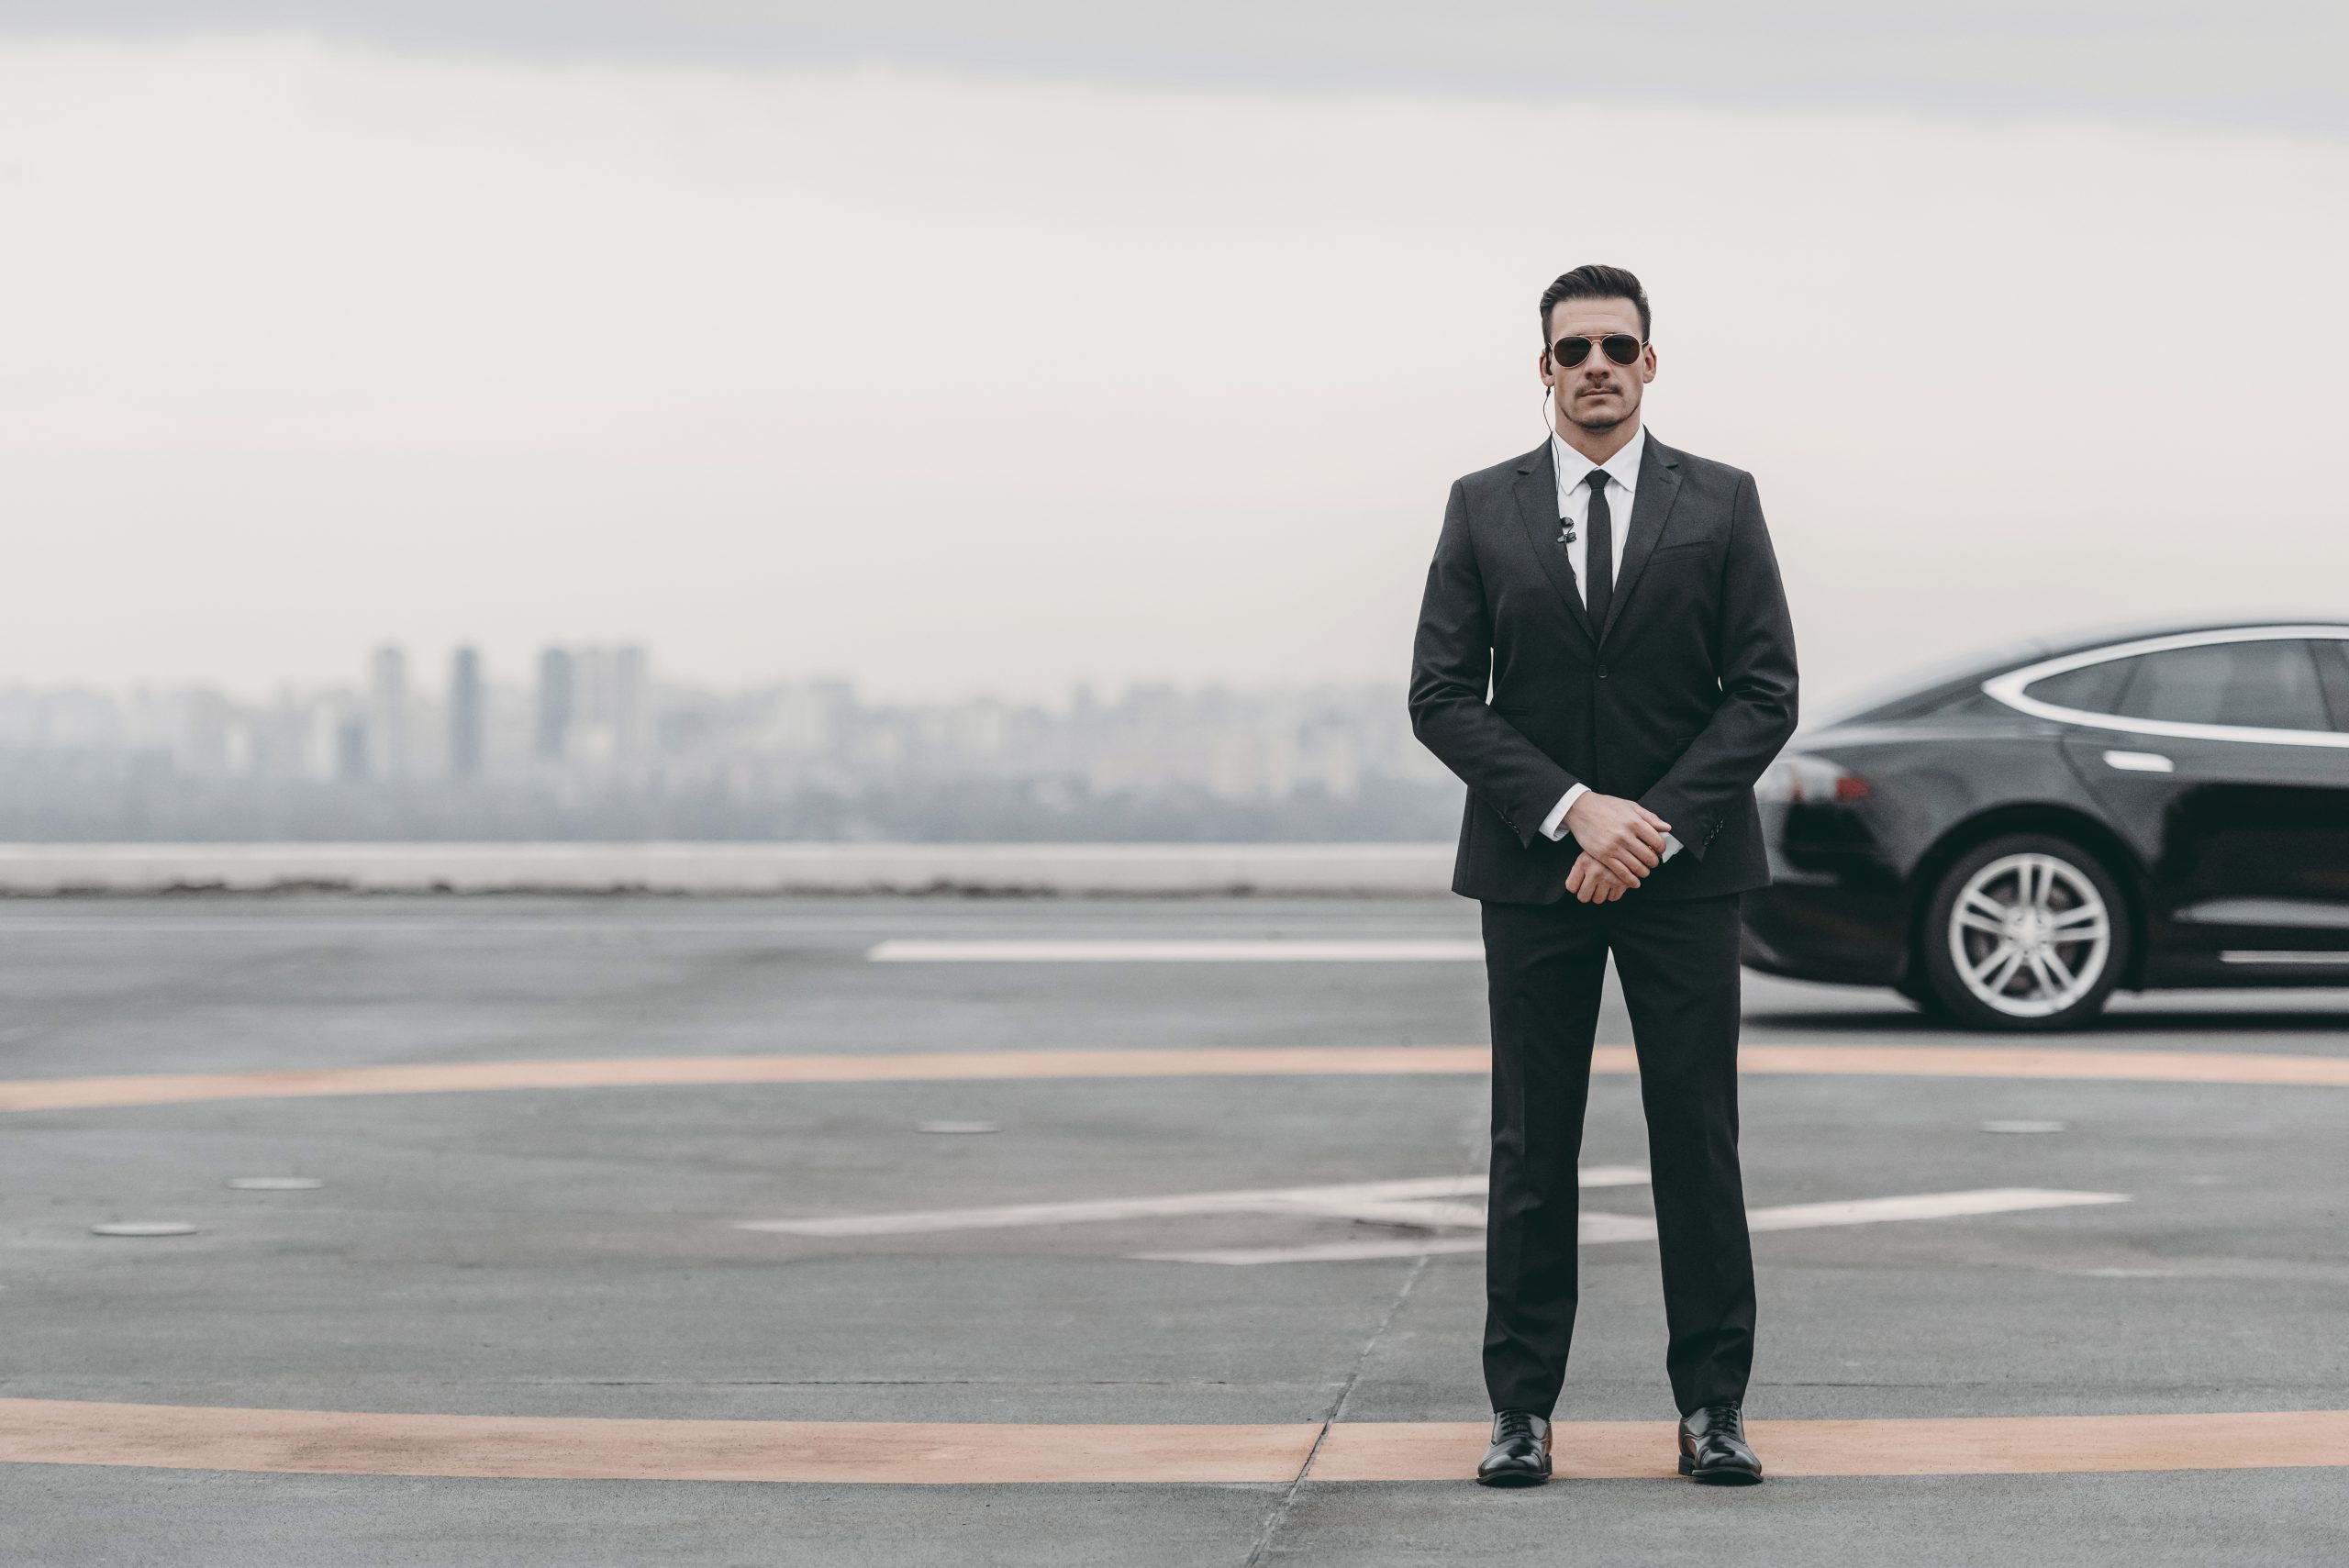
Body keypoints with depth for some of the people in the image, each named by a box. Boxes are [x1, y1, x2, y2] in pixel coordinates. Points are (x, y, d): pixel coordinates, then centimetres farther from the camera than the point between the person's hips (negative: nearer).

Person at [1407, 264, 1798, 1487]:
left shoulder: (1721, 504, 4)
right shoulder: (1483, 509, 5)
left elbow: (1765, 692, -1)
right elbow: (1441, 697, -1)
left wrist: (1656, 826, -12)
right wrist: (1573, 810, -13)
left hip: (1685, 868, 0)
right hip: (1533, 868, 0)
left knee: (1699, 1142, 0)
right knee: (1531, 1149, 2)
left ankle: (1712, 1404, 7)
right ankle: (1521, 1406, 7)